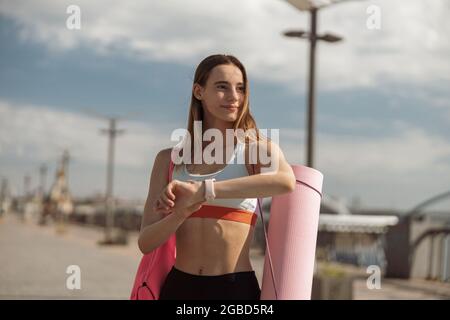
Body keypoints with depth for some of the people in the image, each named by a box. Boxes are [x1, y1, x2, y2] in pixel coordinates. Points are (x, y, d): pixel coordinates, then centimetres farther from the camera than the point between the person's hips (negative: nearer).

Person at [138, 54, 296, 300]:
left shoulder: (258, 148, 1)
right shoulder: (169, 159, 8)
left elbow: (286, 181, -24)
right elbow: (146, 243, 0)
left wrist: (202, 191, -26)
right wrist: (182, 212, -19)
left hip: (236, 288, -2)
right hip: (179, 287, 2)